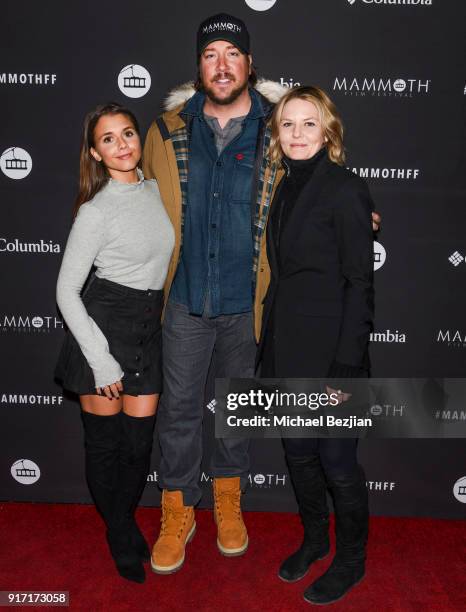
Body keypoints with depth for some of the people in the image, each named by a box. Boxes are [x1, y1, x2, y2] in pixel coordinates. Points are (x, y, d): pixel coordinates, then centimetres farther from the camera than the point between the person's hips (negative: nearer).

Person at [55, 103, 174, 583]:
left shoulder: (156, 191, 7)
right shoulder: (95, 211, -11)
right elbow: (66, 291, -10)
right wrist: (100, 361, -14)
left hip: (148, 328, 5)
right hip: (102, 325, -4)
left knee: (139, 443, 9)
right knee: (104, 442, 9)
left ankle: (126, 520, 39)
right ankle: (120, 536, 35)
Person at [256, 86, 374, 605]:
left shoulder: (345, 189, -11)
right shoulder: (285, 187, 10)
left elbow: (360, 283, -14)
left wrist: (345, 367, -18)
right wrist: (269, 341, 12)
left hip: (329, 351, -7)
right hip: (287, 348, 7)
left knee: (337, 462, 7)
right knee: (298, 454, 19)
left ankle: (351, 559, 31)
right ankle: (314, 538, 42)